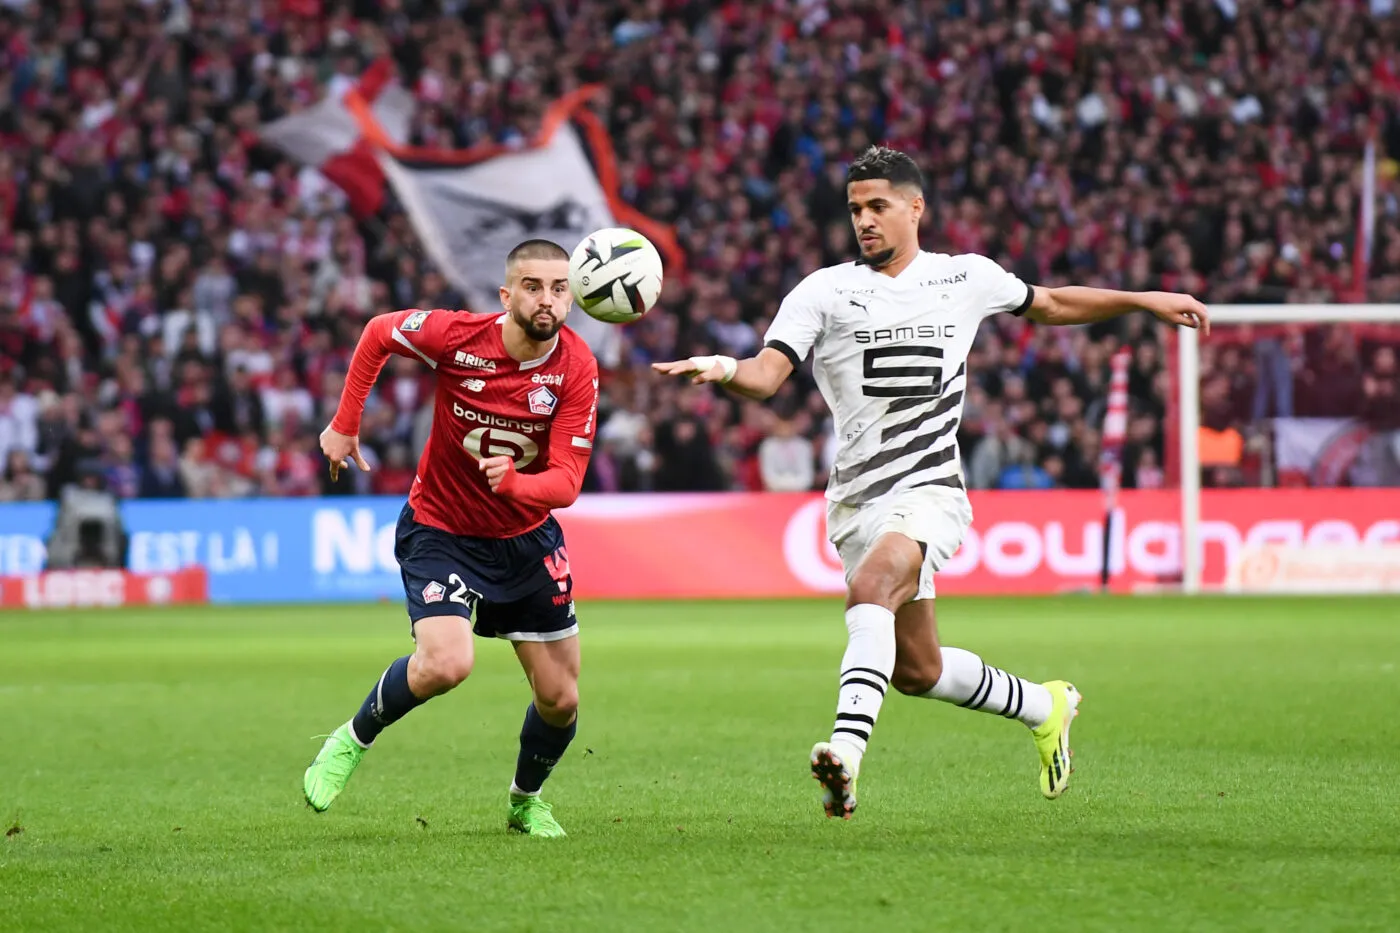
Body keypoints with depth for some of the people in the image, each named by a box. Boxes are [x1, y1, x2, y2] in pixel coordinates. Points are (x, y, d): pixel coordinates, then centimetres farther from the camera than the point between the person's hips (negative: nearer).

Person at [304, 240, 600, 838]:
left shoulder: (576, 369, -18)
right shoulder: (458, 337, -21)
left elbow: (566, 483, -22)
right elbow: (377, 333, 0)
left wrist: (516, 483, -43)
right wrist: (344, 425, 1)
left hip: (527, 537, 3)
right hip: (439, 532, -3)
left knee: (561, 699, 3)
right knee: (446, 664, -27)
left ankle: (525, 801, 33)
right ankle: (353, 740, 1)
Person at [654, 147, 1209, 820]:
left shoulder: (966, 278, 6)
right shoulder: (826, 290, 1)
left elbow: (1048, 305, 26)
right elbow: (765, 376, -11)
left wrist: (1145, 300, 26)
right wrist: (722, 369, -33)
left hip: (930, 491, -3)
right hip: (855, 501, 3)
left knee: (869, 588, -33)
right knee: (917, 672, 11)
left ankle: (847, 748, -46)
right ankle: (1044, 708, 36)